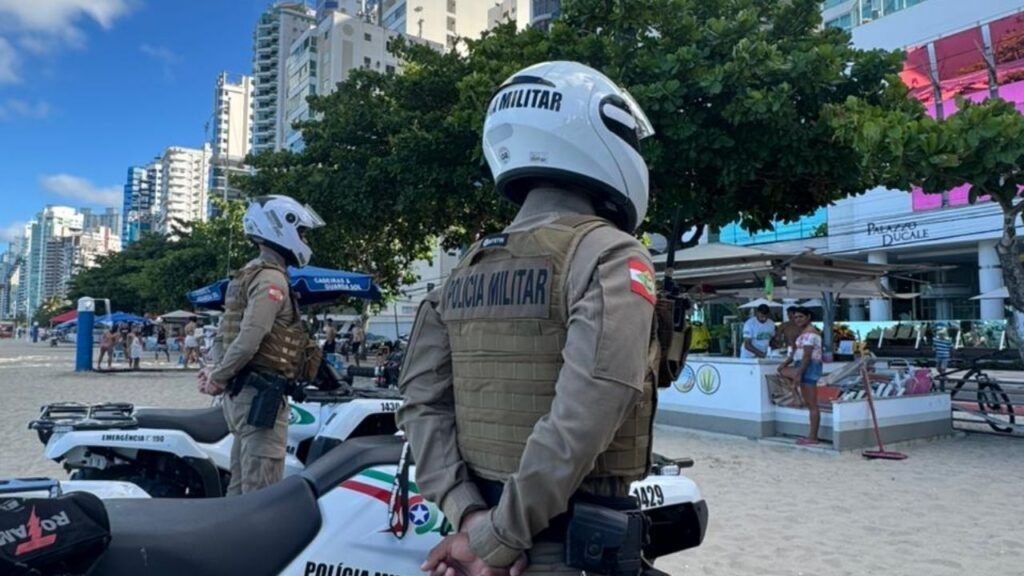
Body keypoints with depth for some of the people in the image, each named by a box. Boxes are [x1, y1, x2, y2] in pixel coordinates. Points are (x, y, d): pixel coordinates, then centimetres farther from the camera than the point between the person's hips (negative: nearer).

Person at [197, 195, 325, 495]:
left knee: (241, 487, 16)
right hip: (262, 394, -10)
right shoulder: (272, 279, -13)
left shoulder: (250, 274, 19)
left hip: (243, 392, 10)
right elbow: (249, 338, -24)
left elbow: (223, 332, 19)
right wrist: (220, 376, -13)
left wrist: (215, 368, 6)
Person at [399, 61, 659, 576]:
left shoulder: (468, 270, 5)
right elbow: (582, 420, -25)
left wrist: (469, 513, -7)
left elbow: (422, 401, -2)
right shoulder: (611, 257, -15)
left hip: (482, 520, 6)